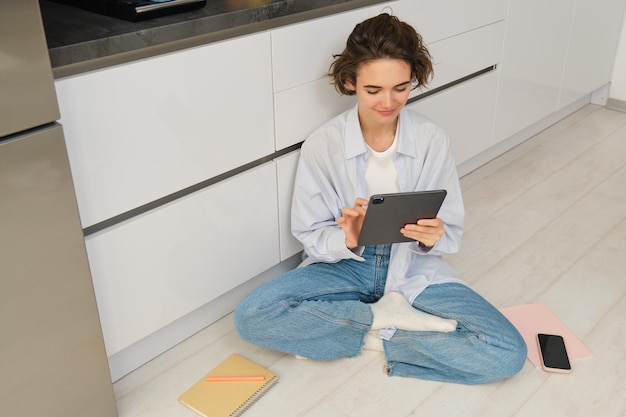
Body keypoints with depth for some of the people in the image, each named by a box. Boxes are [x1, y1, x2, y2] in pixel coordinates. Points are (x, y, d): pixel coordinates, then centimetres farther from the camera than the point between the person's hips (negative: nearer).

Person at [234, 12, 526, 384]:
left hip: (414, 268, 1)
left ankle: (369, 336, -9)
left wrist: (433, 238, -28)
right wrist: (346, 240, -30)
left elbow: (451, 233, -4)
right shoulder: (322, 144, -13)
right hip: (345, 265, 0)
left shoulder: (433, 140, -11)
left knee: (508, 353, -19)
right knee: (251, 318, -26)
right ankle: (387, 316, -12)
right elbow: (310, 236, -7)